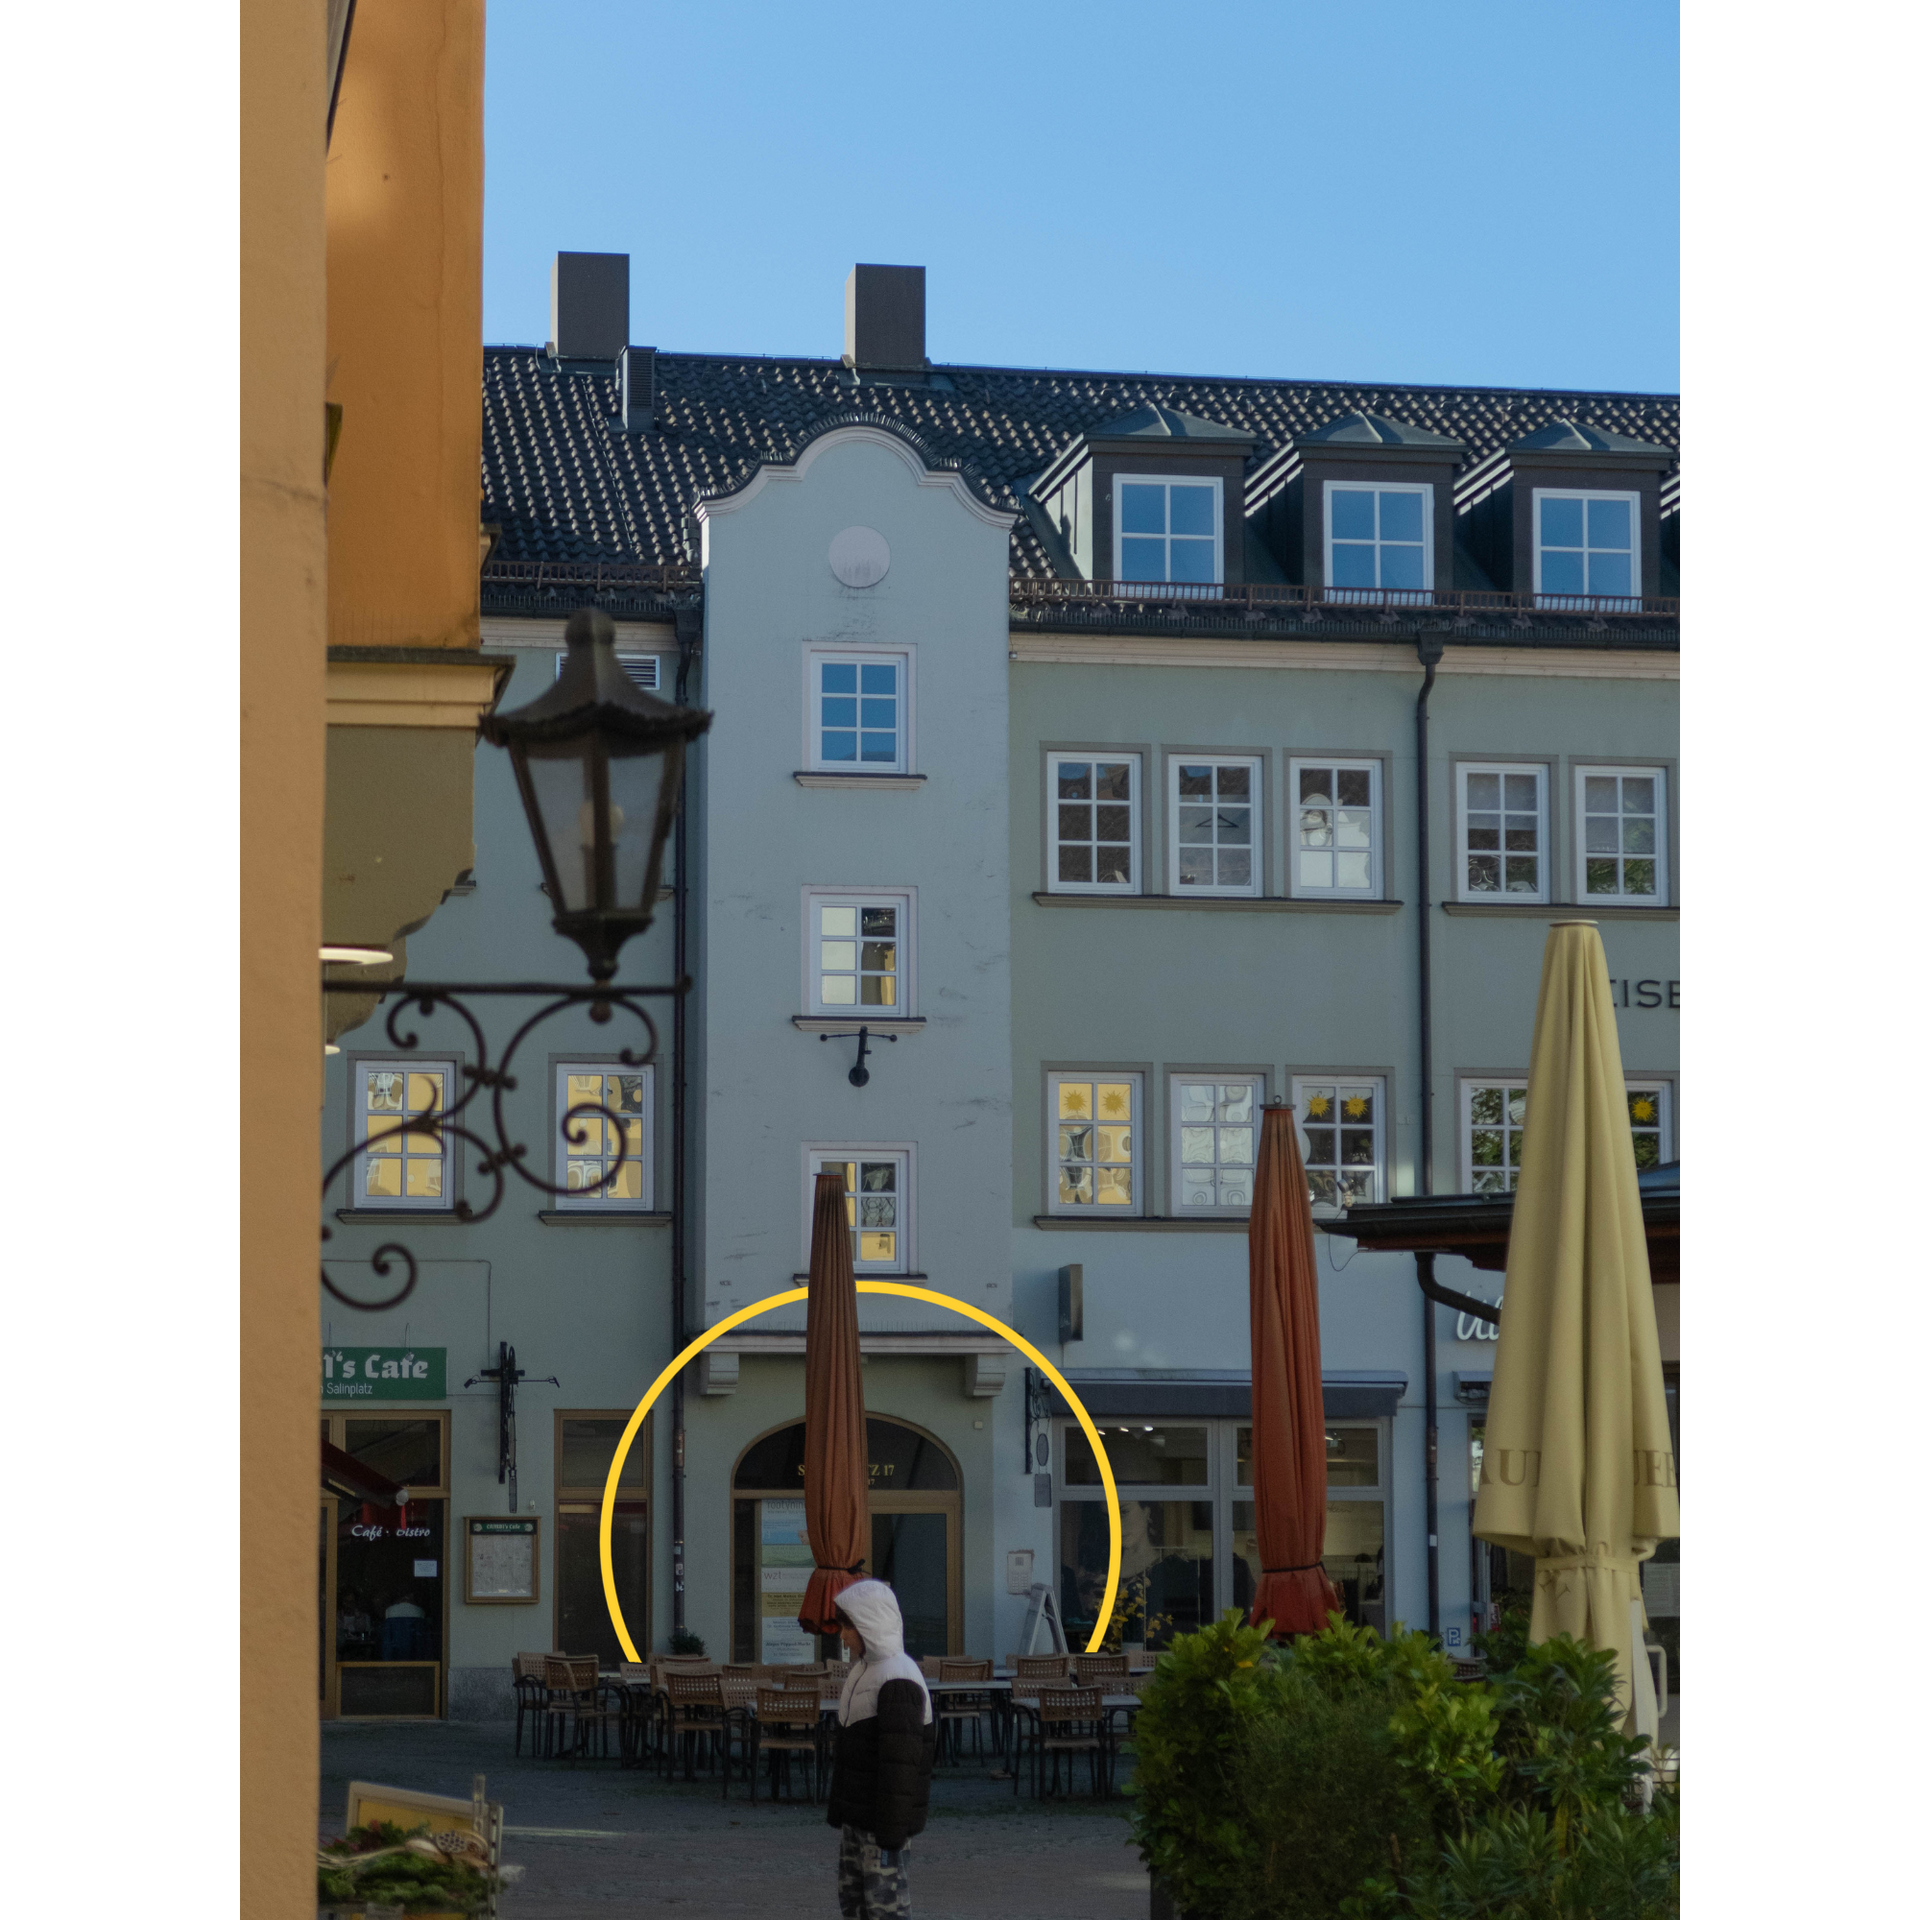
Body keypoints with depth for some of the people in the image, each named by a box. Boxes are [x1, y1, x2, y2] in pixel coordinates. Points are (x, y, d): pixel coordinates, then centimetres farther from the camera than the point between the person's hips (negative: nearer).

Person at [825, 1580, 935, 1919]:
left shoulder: (898, 1683, -19)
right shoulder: (865, 1670, 13)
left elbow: (900, 1763, -22)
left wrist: (891, 1828, -22)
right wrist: (838, 1808, 21)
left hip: (882, 1816, -10)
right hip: (857, 1815, 10)